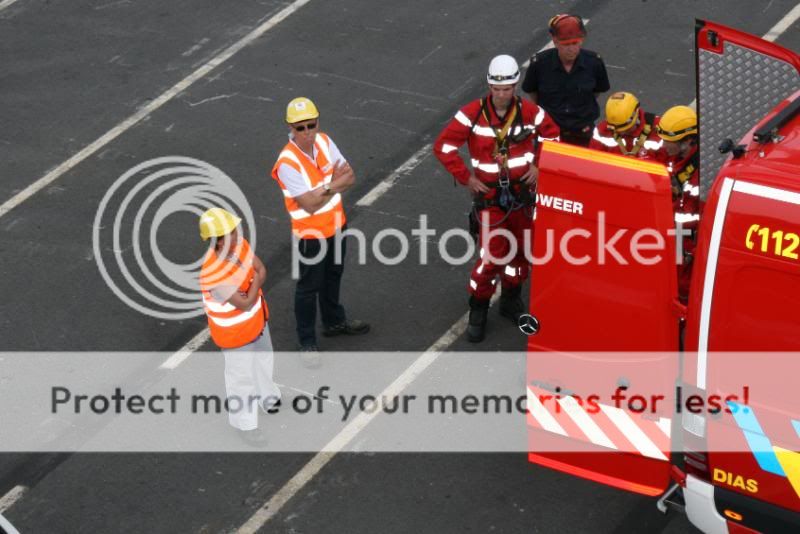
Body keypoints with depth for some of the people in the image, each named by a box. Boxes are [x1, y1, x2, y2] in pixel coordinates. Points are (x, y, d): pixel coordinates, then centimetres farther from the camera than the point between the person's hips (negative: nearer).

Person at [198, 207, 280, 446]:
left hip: (256, 319, 7)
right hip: (235, 332, -7)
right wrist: (256, 280, -20)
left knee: (263, 360, 31)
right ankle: (245, 423, 39)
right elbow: (245, 303, -34)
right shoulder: (213, 273, -40)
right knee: (242, 376, 14)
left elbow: (261, 270, -7)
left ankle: (269, 398, 59)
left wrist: (252, 284, -25)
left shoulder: (239, 244, -19)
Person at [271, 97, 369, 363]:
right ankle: (307, 342, 25)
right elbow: (311, 204, -31)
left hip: (336, 224, 7)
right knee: (309, 286, 9)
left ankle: (334, 321, 49)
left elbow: (349, 177, -5)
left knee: (333, 276, 27)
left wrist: (326, 187, -25)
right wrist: (335, 184, -20)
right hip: (310, 233, -7)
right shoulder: (288, 163, -31)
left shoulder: (324, 141, -10)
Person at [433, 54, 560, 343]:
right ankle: (478, 310, 11)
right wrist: (465, 177, -10)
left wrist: (539, 166, -4)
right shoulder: (473, 113, -14)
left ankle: (511, 300, 36)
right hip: (490, 195, -3)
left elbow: (553, 137, 8)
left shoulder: (530, 112, -7)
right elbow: (443, 146, -9)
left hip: (522, 192, 3)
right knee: (491, 254, -7)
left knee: (521, 250, 15)